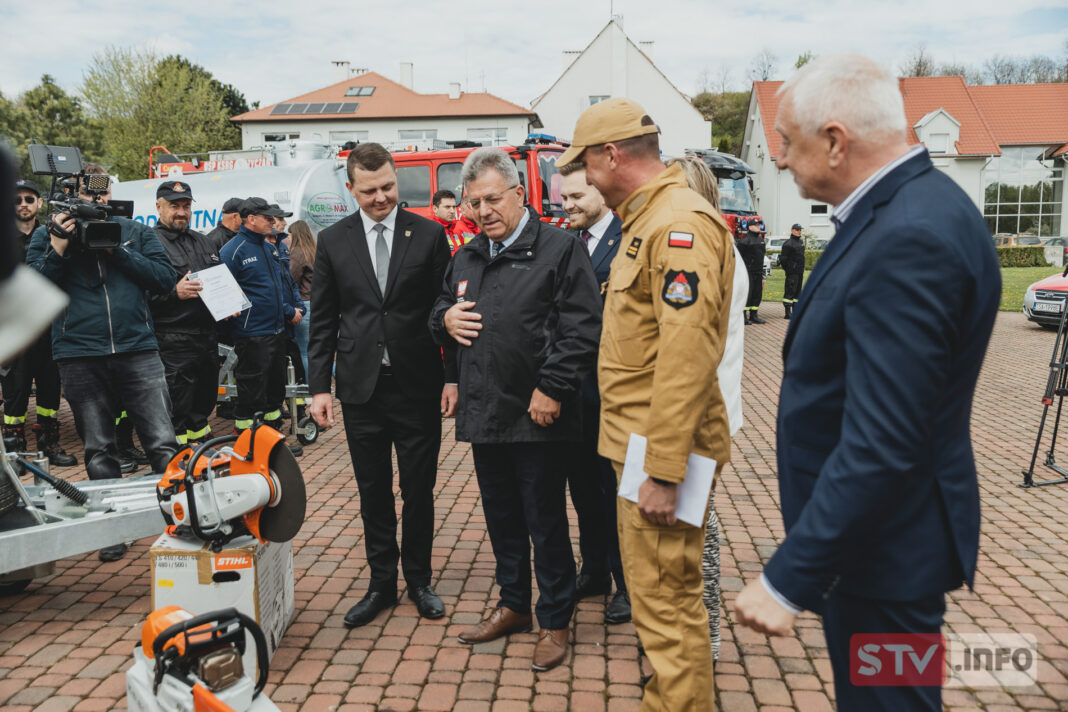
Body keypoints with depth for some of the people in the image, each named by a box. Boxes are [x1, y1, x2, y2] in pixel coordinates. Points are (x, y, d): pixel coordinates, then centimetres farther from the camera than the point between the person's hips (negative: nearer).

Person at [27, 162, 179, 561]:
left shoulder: (135, 232, 12)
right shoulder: (47, 234, 11)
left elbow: (164, 278, 2)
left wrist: (118, 252, -7)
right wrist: (59, 248, -10)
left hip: (137, 350, 0)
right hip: (79, 357, 0)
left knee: (163, 443, -4)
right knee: (98, 450, 8)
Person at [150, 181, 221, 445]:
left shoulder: (203, 242, 18)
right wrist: (175, 292, -24)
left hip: (208, 336, 7)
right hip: (174, 341, -7)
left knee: (205, 398, 17)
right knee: (176, 410, -4)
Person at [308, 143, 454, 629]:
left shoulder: (429, 235, 0)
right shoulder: (333, 241, 4)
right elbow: (323, 320, 6)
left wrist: (453, 376, -5)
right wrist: (319, 386, 1)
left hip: (418, 387, -1)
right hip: (361, 388, 2)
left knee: (419, 492, 9)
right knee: (373, 494, 11)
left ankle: (419, 580, 27)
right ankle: (381, 584, 26)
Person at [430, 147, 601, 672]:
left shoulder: (559, 249, -7)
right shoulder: (466, 259, 15)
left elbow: (582, 328, -13)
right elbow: (440, 315, 25)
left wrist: (551, 389, -18)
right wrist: (445, 319, 1)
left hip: (537, 417, -6)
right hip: (484, 414, 7)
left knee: (545, 523, 4)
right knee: (501, 519, 19)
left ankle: (555, 621, 21)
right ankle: (513, 604, 36)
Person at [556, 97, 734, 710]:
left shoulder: (681, 223, -17)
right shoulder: (648, 218, 16)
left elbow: (687, 356, -25)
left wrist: (663, 471, -24)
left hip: (662, 449, -10)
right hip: (640, 441, 11)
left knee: (667, 602, 0)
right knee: (656, 592, 21)